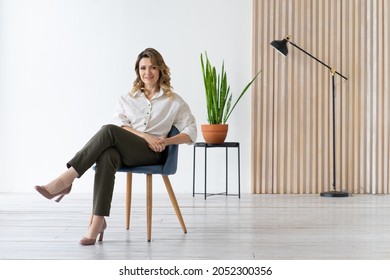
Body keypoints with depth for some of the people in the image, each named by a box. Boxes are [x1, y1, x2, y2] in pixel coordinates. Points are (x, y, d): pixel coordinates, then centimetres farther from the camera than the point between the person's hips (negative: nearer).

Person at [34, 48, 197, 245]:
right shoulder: (126, 99, 22)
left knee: (109, 131, -33)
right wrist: (146, 136, -13)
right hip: (122, 151, 2)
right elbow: (121, 126, 5)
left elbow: (191, 133, 8)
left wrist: (165, 141, -9)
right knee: (107, 156, -39)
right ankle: (98, 221, -44)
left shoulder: (174, 101, 14)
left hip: (151, 154, -2)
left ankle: (66, 180, -35)